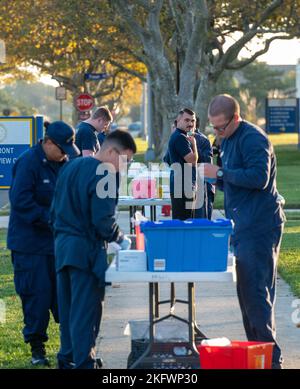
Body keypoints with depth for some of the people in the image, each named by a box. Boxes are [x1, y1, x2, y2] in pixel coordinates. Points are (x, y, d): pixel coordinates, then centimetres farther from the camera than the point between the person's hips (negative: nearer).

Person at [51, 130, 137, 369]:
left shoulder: (72, 167, 12)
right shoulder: (105, 174, -15)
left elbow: (55, 209, 16)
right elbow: (103, 220, -19)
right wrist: (120, 239, -4)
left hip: (63, 245, 8)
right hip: (86, 249, -8)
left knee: (68, 307, 15)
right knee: (86, 310, -4)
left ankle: (67, 359, 22)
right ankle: (83, 363, -2)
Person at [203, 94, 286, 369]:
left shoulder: (252, 138, -14)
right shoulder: (228, 140, 17)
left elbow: (259, 178, -25)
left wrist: (220, 173, -18)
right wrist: (214, 177, 7)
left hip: (259, 226, -10)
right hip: (243, 226, 10)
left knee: (256, 292, -10)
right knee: (247, 290, 12)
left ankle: (270, 357, -7)